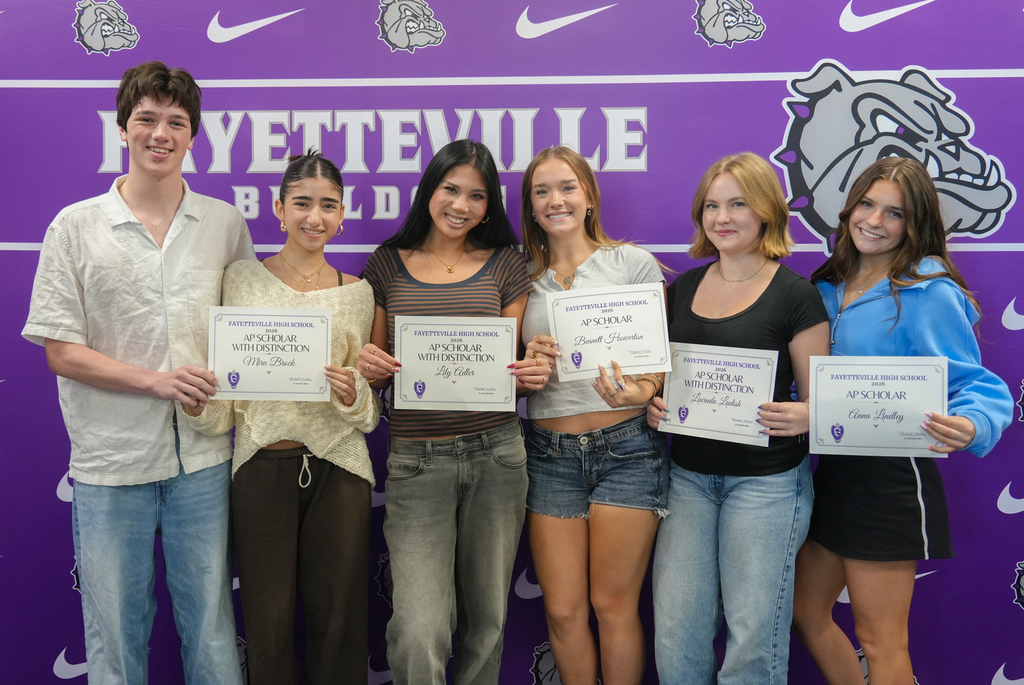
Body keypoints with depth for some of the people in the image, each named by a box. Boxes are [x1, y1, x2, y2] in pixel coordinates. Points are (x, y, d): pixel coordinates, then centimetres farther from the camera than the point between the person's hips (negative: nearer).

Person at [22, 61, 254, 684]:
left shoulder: (227, 223, 5)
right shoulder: (76, 227, -1)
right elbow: (60, 352, -3)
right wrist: (155, 380, -14)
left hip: (202, 456, 1)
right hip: (111, 464, -1)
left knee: (211, 627, 12)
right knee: (115, 633, 12)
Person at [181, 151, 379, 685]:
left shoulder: (356, 291, 6)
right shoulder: (242, 279, 4)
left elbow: (368, 413, 8)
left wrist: (352, 395, -14)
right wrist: (198, 404, -16)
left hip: (337, 466, 1)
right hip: (261, 466, 0)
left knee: (337, 617, 7)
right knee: (268, 619, 7)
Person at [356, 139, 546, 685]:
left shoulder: (505, 266, 8)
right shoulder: (387, 264, 7)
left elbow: (514, 363, 10)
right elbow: (374, 368, 11)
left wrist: (530, 374, -13)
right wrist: (368, 366, -12)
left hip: (495, 455, 2)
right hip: (416, 460, -1)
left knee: (486, 619, 12)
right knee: (419, 633, -10)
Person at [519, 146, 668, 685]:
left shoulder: (633, 263, 3)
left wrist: (638, 392, -20)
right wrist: (528, 363, -7)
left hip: (626, 446, -3)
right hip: (549, 454, 3)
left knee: (613, 606, 3)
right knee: (562, 610, 5)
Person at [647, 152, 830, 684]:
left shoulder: (795, 295, -5)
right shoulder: (683, 287, 10)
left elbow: (817, 399, -2)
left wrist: (800, 417, -24)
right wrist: (653, 405, -2)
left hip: (767, 480, -4)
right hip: (688, 475, 5)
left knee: (754, 641, 2)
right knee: (675, 637, 6)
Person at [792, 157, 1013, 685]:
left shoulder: (930, 293, -11)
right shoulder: (829, 288, 9)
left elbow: (978, 387, -13)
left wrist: (968, 427, -34)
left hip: (887, 478, -7)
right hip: (828, 472, 8)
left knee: (879, 641, 5)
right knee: (806, 613, 18)